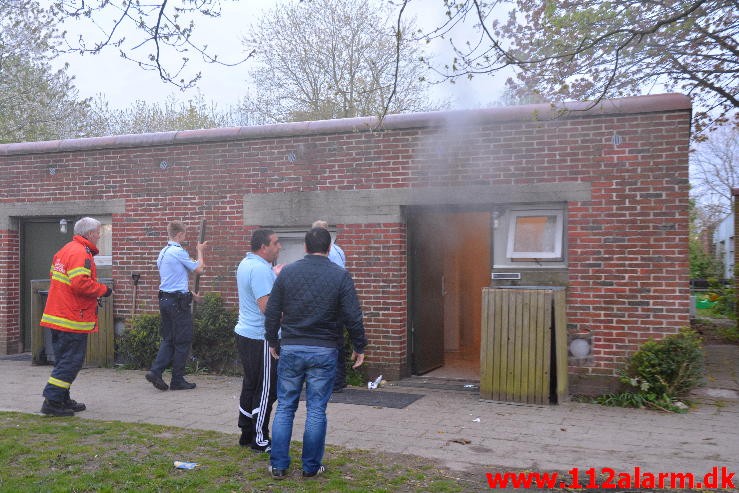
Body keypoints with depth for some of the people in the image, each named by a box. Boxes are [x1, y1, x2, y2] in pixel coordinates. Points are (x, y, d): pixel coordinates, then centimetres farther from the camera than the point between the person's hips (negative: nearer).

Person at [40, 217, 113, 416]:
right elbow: (81, 283, -27)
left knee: (64, 360, 17)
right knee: (71, 361, -3)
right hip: (72, 318, -10)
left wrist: (94, 295, 17)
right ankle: (52, 401, -2)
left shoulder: (65, 250, 16)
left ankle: (62, 400, 25)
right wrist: (103, 290, -11)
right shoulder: (80, 253, -16)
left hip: (57, 316, 10)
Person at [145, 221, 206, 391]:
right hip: (178, 301, -9)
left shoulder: (163, 252, 14)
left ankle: (155, 371, 3)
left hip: (164, 299, 9)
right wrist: (200, 251, 11)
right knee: (183, 341, 2)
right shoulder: (179, 252, -16)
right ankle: (178, 380, 8)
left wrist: (189, 293, 25)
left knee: (168, 339, 15)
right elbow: (198, 269, -5)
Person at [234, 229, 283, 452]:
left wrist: (274, 276, 12)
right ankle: (260, 440, 9)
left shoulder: (246, 264, 12)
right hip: (261, 339, -10)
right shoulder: (260, 269, -21)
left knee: (250, 386, 18)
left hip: (245, 333, 10)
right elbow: (267, 306, -26)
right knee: (266, 391, 0)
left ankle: (247, 434, 28)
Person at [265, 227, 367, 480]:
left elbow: (271, 313, 4)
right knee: (316, 410, 7)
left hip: (290, 348, 2)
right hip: (324, 351, -1)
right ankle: (311, 467, 15)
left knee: (284, 408, 11)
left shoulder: (287, 272, 1)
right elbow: (353, 317, -6)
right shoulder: (340, 276, -5)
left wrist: (273, 342, 17)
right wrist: (359, 347, 6)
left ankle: (278, 465, 14)